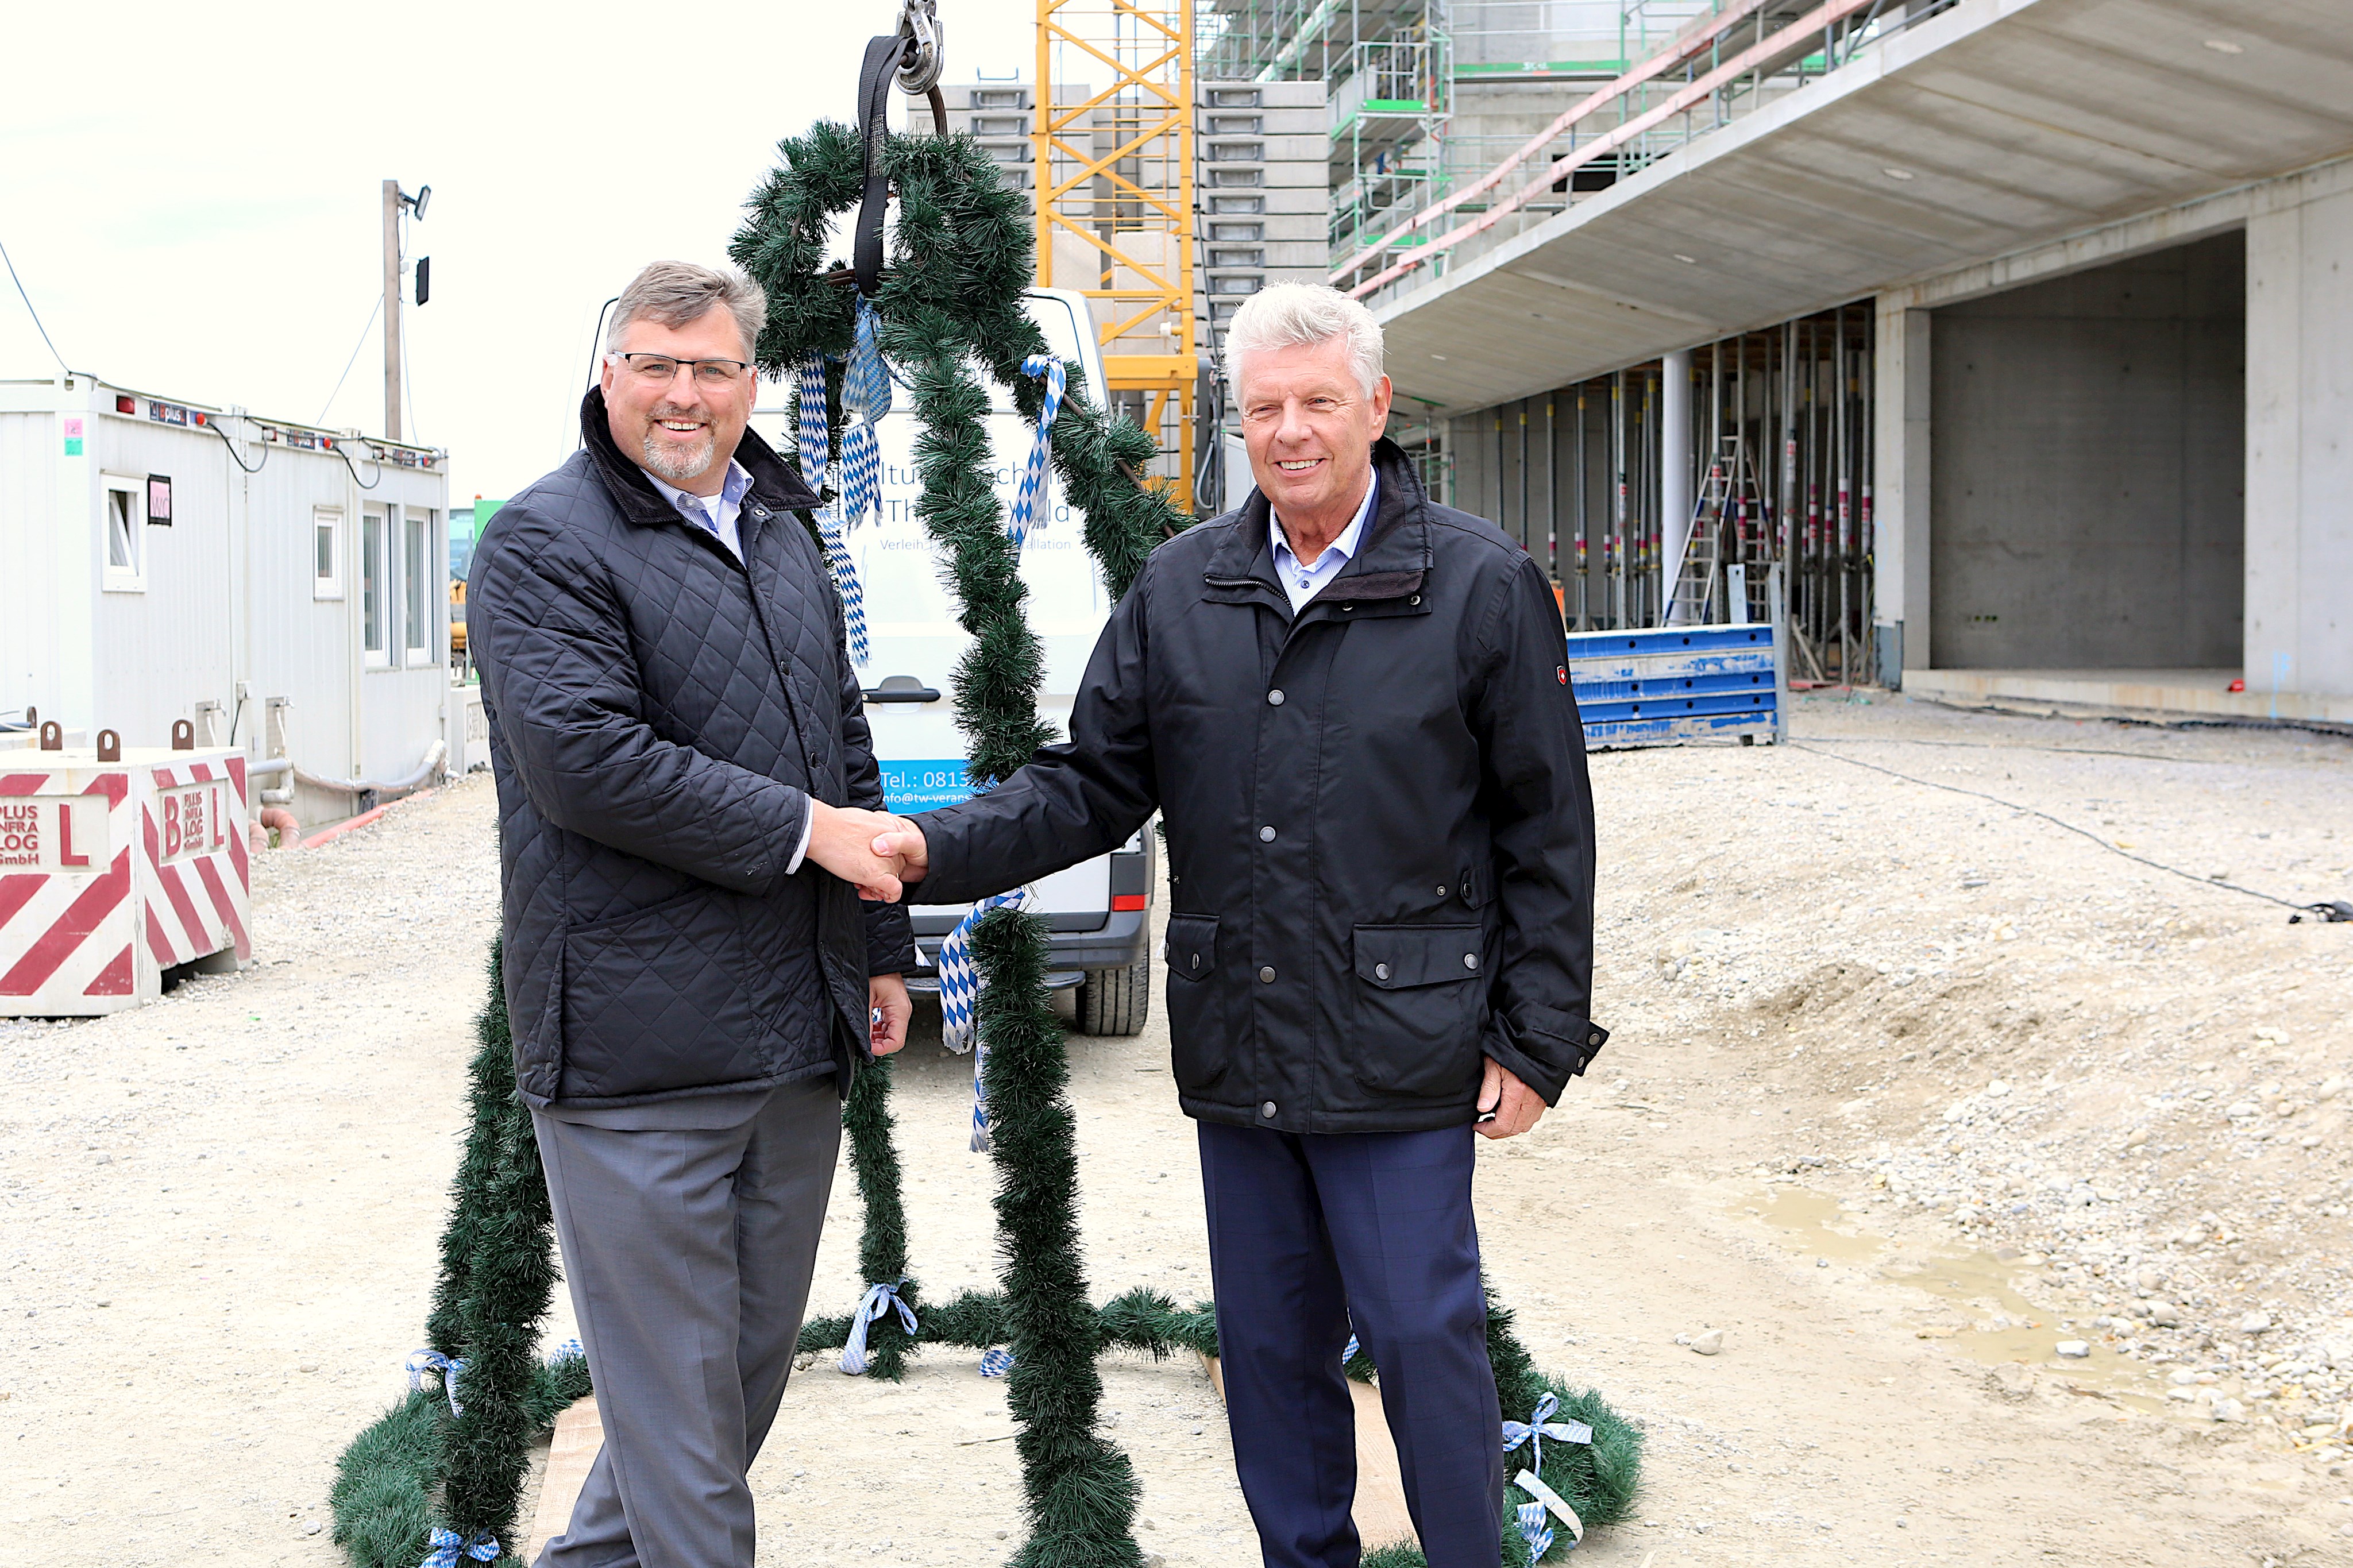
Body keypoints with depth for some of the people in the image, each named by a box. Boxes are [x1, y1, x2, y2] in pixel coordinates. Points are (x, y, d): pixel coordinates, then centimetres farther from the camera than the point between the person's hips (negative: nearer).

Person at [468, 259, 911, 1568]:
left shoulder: (782, 535, 17)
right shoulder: (546, 544, -8)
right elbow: (586, 760, -20)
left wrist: (882, 948, 20)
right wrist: (804, 829, -16)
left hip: (798, 1042, 8)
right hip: (641, 1052, -8)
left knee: (755, 1358, 16)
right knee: (677, 1385, -2)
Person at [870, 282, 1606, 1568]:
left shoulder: (1483, 584, -4)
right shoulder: (1181, 587, 7)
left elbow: (1547, 833, -3)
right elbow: (1094, 783, 9)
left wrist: (1534, 1040, -5)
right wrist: (942, 849, -8)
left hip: (1401, 1057, -4)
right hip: (1236, 1051, 4)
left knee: (1422, 1337, 0)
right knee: (1268, 1343, 13)